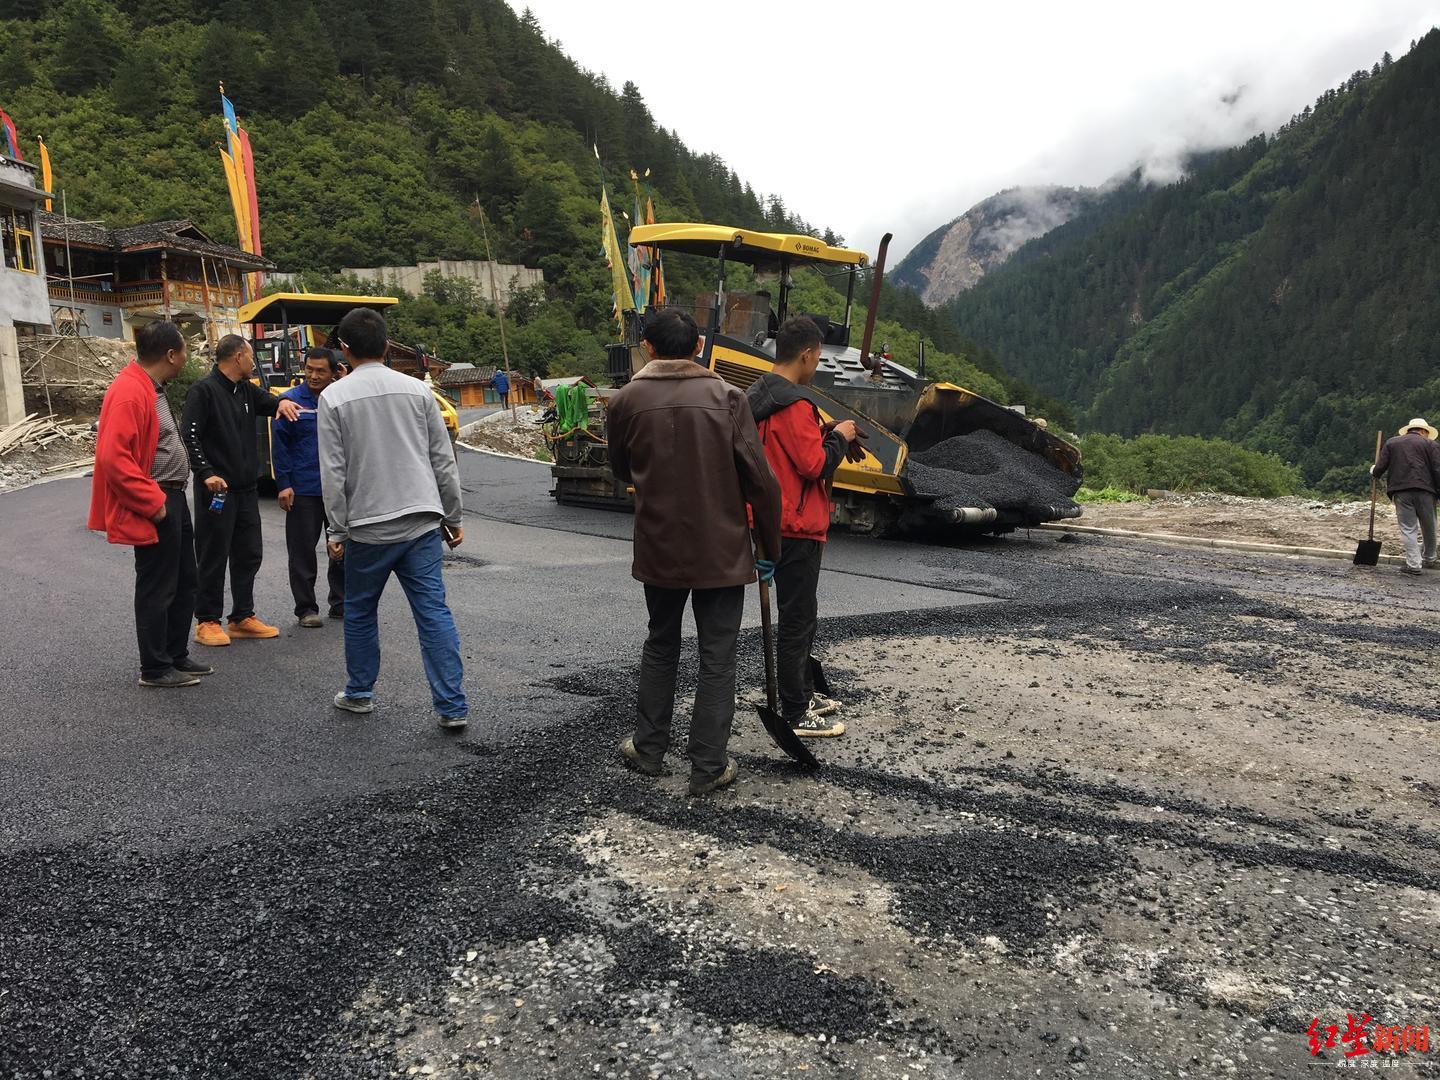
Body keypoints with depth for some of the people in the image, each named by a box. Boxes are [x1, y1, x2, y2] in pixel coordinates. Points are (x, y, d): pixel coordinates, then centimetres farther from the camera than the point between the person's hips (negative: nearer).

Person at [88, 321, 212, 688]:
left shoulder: (152, 387, 12)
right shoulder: (129, 392, -20)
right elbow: (112, 457, -26)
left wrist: (171, 496, 15)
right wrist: (152, 503, -21)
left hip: (173, 499, 10)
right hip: (154, 508, -10)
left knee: (183, 584, 17)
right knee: (157, 590, 2)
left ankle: (177, 655, 30)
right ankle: (155, 669, 14)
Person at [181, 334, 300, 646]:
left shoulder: (246, 390, 13)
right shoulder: (204, 390, -10)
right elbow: (189, 435, -15)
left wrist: (281, 402, -10)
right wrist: (206, 473, -23)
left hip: (246, 489, 8)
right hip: (216, 490, -8)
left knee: (249, 554, 12)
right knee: (213, 558, 1)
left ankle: (243, 618, 22)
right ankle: (206, 621, 12)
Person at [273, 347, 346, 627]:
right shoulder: (290, 400, -3)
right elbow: (279, 444, -3)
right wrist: (284, 484, -8)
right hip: (303, 490, -2)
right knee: (303, 551, 5)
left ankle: (341, 604, 24)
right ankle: (306, 609, 16)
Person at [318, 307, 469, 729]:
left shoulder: (334, 397, -3)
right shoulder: (417, 390, 4)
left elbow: (333, 472, -5)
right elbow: (443, 460, 6)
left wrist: (336, 529, 2)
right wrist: (453, 516, 13)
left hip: (368, 526, -2)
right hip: (422, 521, 2)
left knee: (360, 612, 17)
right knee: (434, 612, 1)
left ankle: (359, 693, 31)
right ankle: (453, 706, -1)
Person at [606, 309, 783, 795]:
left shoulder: (626, 401, -4)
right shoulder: (727, 398, -10)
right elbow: (760, 479, -11)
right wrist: (770, 544, -1)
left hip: (659, 549, 2)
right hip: (722, 551, -2)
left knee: (660, 646, 21)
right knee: (717, 658, 8)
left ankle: (648, 748, 30)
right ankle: (708, 766, 13)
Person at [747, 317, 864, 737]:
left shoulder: (758, 396, 11)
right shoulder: (794, 405, -20)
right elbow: (814, 465, -21)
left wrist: (821, 434, 10)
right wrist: (838, 437, -5)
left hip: (773, 524, 10)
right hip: (796, 528, -10)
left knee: (801, 613, 21)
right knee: (797, 619, -2)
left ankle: (803, 693, 34)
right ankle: (795, 715, 7)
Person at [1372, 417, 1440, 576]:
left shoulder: (1391, 443, 12)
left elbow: (1380, 468, 6)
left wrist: (1374, 472, 27)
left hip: (1401, 491, 1)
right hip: (1424, 491, 0)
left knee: (1408, 528, 2)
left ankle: (1413, 564, -3)